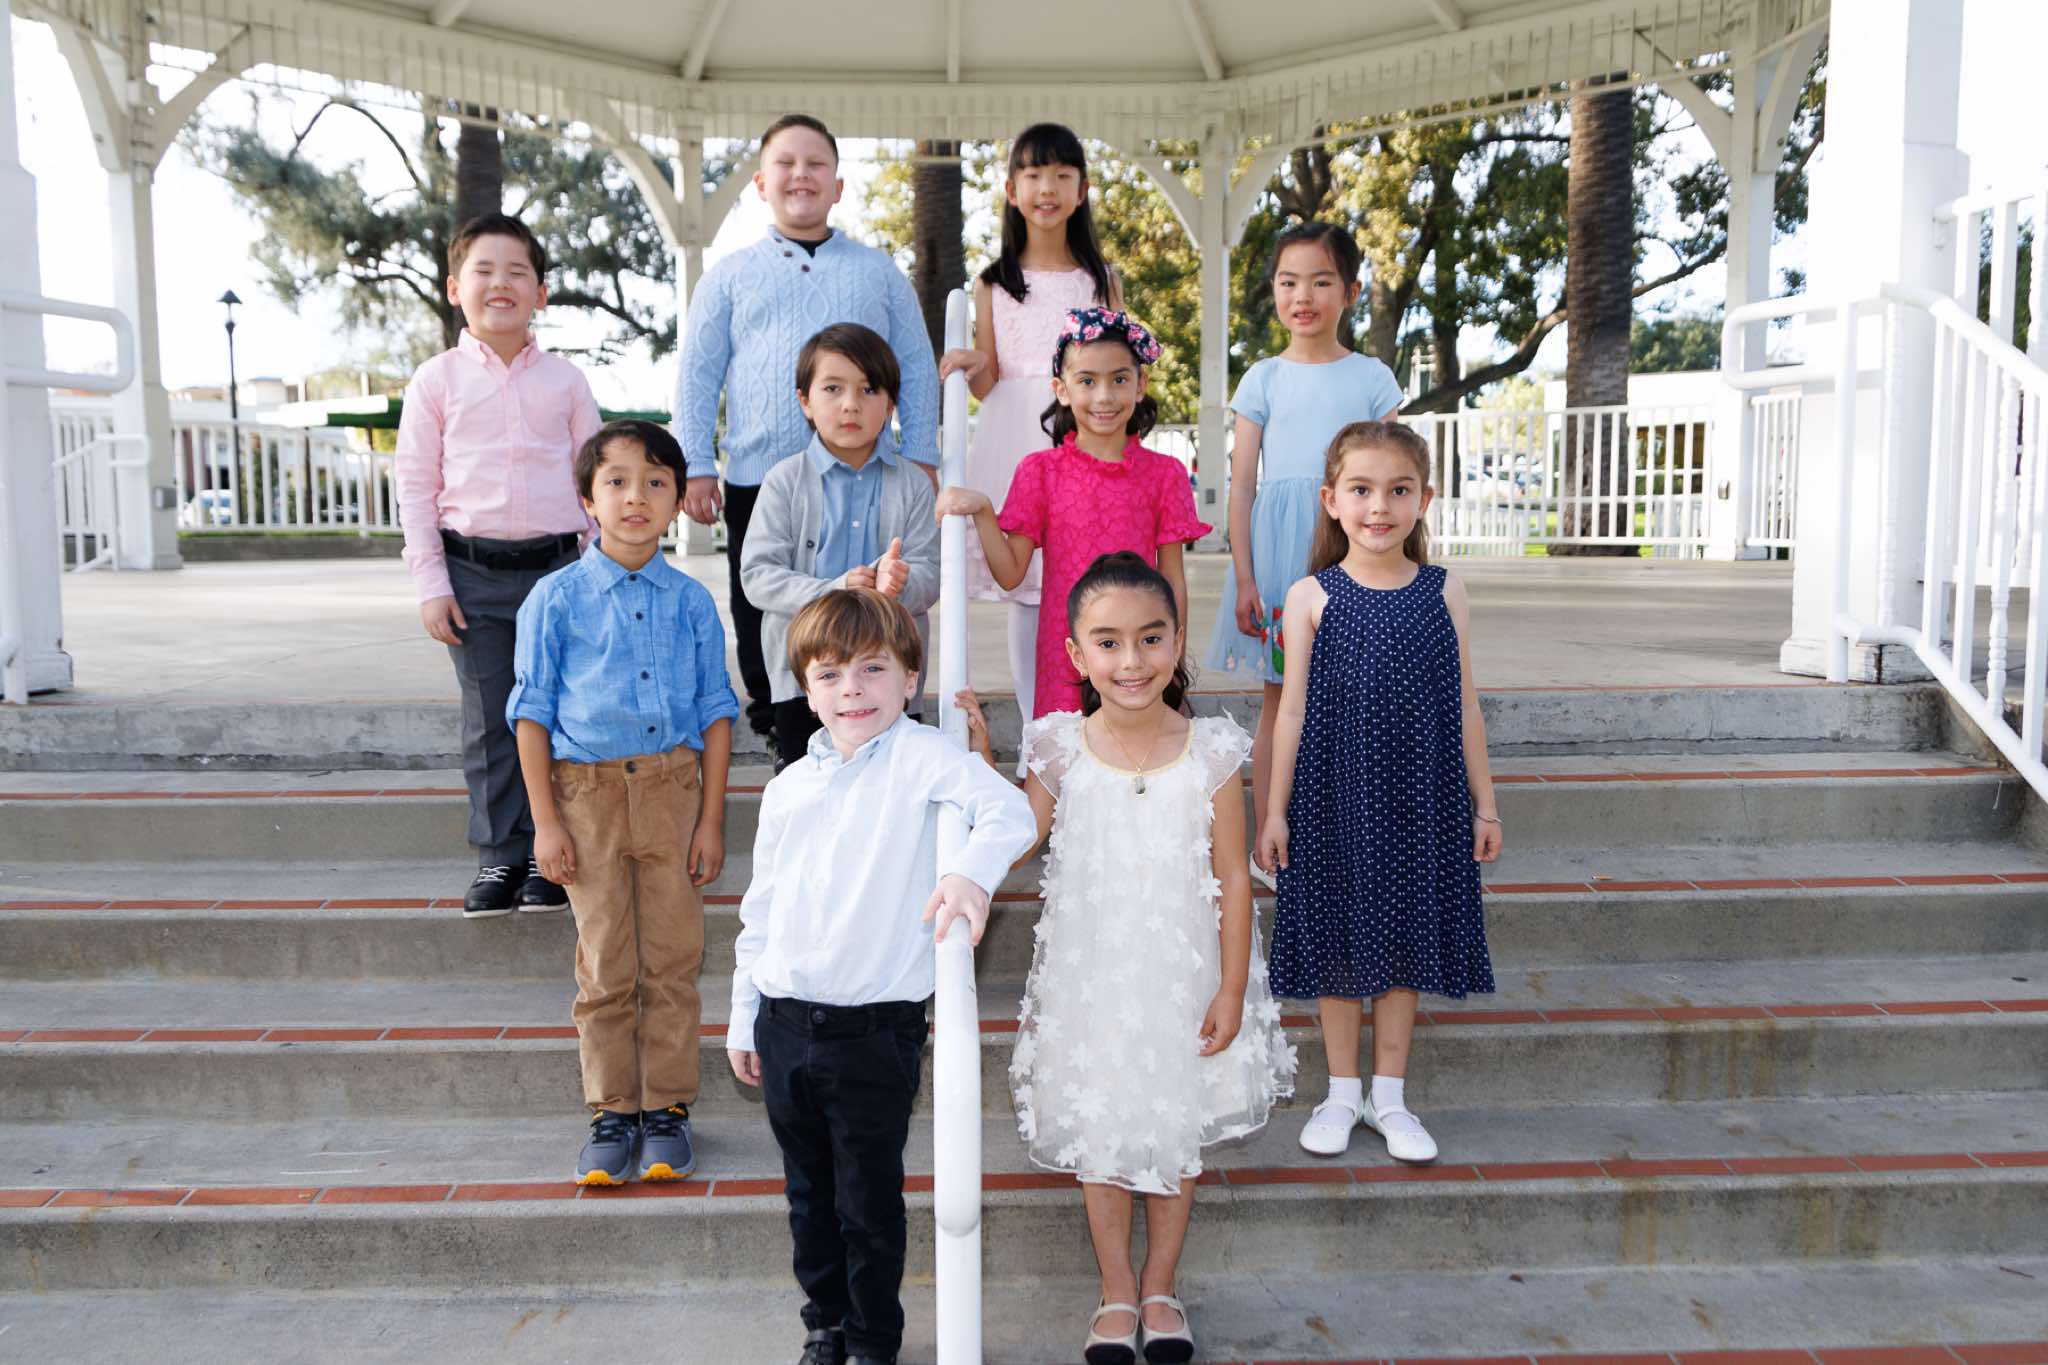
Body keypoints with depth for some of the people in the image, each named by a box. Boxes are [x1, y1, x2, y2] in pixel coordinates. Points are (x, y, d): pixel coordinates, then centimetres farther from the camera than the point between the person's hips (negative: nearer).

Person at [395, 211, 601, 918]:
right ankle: (498, 856, 14)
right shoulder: (436, 381, 4)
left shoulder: (566, 381, 7)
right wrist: (431, 584, -3)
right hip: (474, 571, 0)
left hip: (556, 565, 1)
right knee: (489, 721, 4)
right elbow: (415, 486, 3)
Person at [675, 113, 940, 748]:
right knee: (766, 631, 7)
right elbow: (697, 378, 9)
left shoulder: (880, 272, 14)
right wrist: (696, 467, 1)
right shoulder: (729, 276, 12)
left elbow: (916, 370, 12)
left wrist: (921, 458, 4)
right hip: (757, 483, 0)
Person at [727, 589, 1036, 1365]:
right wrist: (743, 1018, 16)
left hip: (876, 1030, -5)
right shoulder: (787, 790, 7)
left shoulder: (919, 758, -9)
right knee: (809, 1195, 19)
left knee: (869, 1201, 8)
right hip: (784, 1026, 5)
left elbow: (1007, 809, -24)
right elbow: (760, 909, 14)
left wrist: (972, 870, -44)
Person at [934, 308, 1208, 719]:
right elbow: (1011, 573, 0)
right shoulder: (1040, 471, 2)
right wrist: (981, 511, -14)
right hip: (1065, 655, 0)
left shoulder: (1164, 473, 3)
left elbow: (1173, 578, 6)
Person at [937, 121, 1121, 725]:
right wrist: (971, 367, -16)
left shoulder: (1101, 279, 10)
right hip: (1015, 441, 0)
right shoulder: (994, 283, 8)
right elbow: (987, 381, 6)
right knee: (1023, 595, 2)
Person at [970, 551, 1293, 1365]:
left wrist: (1231, 990, -7)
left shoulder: (1210, 752, -11)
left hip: (1183, 979, 0)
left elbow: (1232, 877, -7)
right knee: (1100, 1134, 13)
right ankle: (1117, 1295, 32)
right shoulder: (1061, 751, -9)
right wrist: (980, 762, -14)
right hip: (1089, 982, 1)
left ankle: (1160, 1291, 35)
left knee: (1179, 1133, 15)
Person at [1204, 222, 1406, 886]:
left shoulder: (1372, 378, 6)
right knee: (1277, 702, 5)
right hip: (1276, 543, 0)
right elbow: (1241, 484, 2)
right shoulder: (1264, 378, 5)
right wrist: (1245, 578, -5)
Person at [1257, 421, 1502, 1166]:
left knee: (1406, 941, 11)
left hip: (1421, 798, 2)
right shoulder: (1312, 596, -4)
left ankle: (1389, 1095, 27)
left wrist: (1484, 805, 6)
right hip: (1334, 798, -1)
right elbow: (1293, 709, -2)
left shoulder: (1444, 592, 0)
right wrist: (1275, 811, -2)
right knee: (1338, 941, 9)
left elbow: (1464, 706, 5)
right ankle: (1343, 1091, 27)